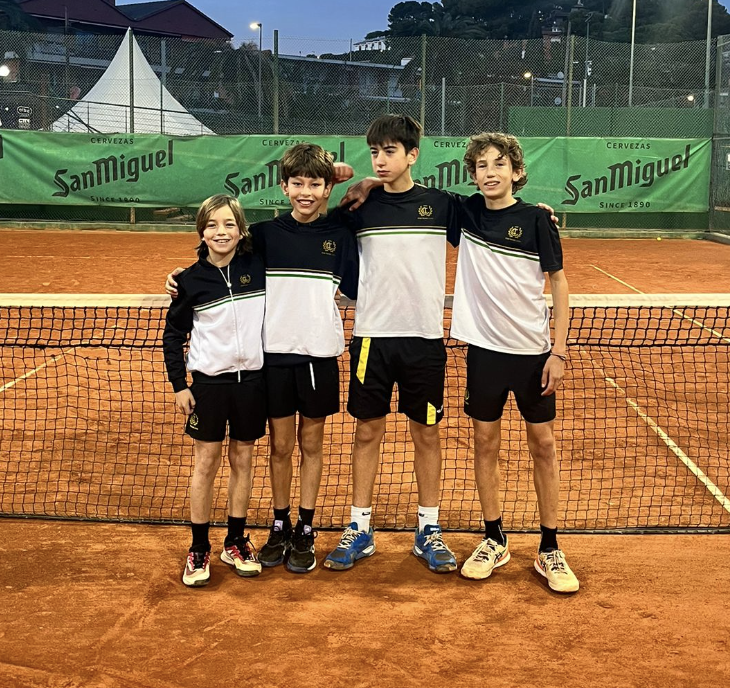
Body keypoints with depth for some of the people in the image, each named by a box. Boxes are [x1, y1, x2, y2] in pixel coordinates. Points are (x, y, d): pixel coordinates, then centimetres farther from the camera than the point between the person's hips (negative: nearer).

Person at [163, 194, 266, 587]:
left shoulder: (258, 267, -2)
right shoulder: (191, 279, -5)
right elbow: (173, 335, 2)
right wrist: (178, 384, -2)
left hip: (252, 379, 2)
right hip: (209, 381, -1)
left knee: (242, 461, 11)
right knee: (206, 463, 4)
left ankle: (235, 543, 24)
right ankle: (198, 550, 15)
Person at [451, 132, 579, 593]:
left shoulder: (536, 219, -6)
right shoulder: (466, 213, 1)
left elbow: (559, 282, -3)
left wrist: (559, 351, -8)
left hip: (533, 350, -2)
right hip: (485, 347, 2)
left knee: (543, 443, 4)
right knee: (486, 442, 8)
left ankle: (550, 549, 15)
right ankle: (494, 540, 22)